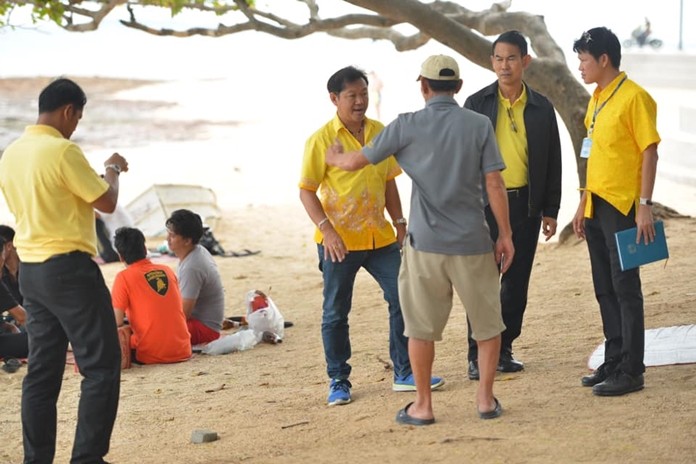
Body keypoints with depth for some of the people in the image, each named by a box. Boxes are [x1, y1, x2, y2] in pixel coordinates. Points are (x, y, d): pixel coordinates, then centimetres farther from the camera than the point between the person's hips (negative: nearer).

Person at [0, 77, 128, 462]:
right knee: (102, 365, -1)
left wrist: (95, 176, 24)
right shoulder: (63, 151, -16)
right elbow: (107, 202, -10)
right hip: (69, 268, -8)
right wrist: (112, 171, 9)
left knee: (42, 370, 11)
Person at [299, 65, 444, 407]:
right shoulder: (321, 140, -9)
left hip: (380, 237, 5)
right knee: (335, 313, 4)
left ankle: (405, 373, 14)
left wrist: (399, 222, 9)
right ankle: (338, 382, 16)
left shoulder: (380, 133, 6)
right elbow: (306, 191, -9)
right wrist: (327, 230, -19)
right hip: (339, 241, -4)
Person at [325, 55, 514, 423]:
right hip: (472, 242, 0)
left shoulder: (407, 126, -4)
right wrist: (505, 234, 2)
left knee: (422, 326, 11)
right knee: (487, 323, 15)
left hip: (425, 243, 0)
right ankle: (486, 399, 17)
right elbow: (494, 184, -6)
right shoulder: (479, 125, -4)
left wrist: (334, 157, 28)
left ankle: (423, 405, 16)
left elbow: (356, 161, 5)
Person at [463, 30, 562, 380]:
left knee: (517, 280, 7)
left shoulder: (541, 108, 5)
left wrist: (550, 211, 5)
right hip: (485, 203, -2)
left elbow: (552, 162, 8)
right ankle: (477, 355, 5)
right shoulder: (476, 104, 1)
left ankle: (503, 350, 19)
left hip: (525, 204, 2)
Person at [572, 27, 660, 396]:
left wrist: (645, 206, -19)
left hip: (622, 208, -8)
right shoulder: (597, 99, 13)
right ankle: (613, 363, 21)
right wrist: (583, 203, 17)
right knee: (605, 289, 12)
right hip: (596, 208, 8)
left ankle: (631, 372, 1)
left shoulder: (634, 97, -12)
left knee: (625, 288, -4)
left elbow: (650, 153, -14)